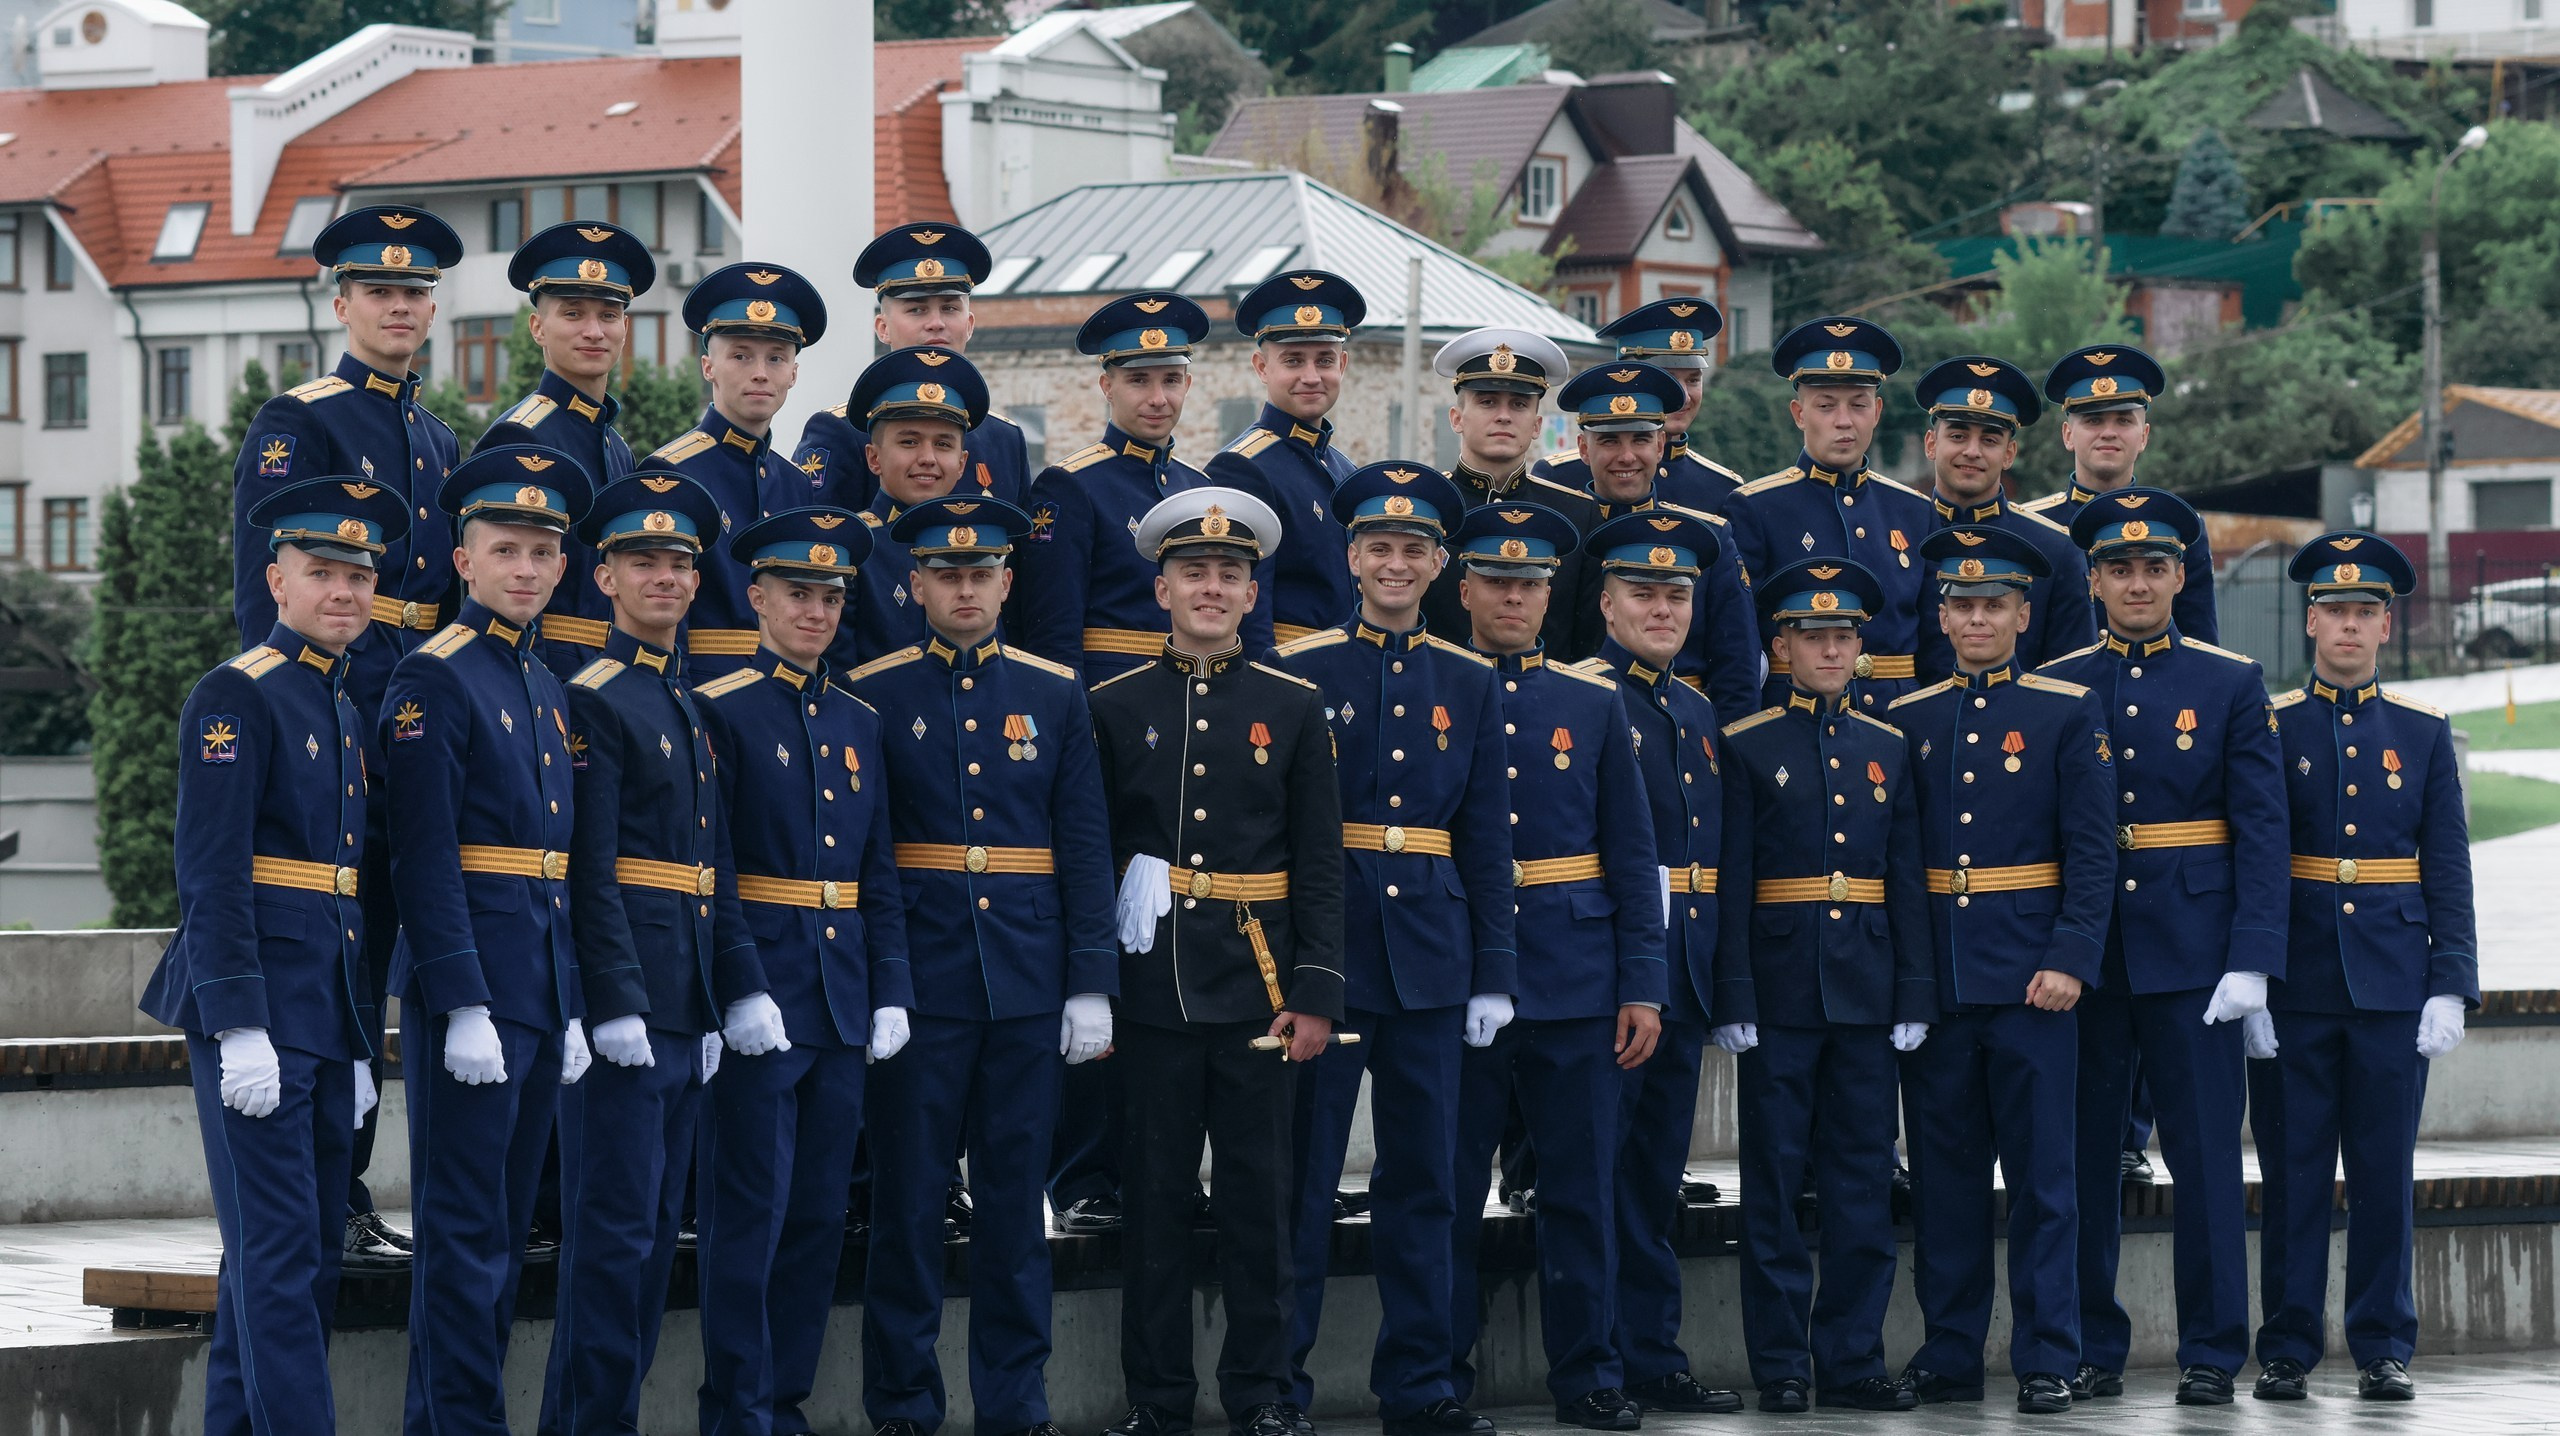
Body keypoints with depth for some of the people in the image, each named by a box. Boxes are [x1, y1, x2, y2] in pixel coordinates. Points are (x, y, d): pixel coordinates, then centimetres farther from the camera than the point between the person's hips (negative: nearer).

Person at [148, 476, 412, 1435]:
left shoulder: (347, 708, 17)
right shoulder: (238, 697, -9)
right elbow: (213, 877, -15)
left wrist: (358, 1048, 20)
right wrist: (239, 1029, -21)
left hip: (328, 1019, 9)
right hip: (260, 1009, -9)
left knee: (310, 1248, 10)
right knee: (278, 1248, -10)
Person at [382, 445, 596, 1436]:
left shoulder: (547, 688, 17)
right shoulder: (435, 680, -9)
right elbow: (426, 861, -15)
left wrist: (572, 1010, 16)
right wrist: (463, 1008, -20)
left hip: (543, 988, 8)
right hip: (469, 987, -8)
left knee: (506, 1231, 10)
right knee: (466, 1232, -6)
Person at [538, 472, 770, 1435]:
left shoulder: (690, 707, 17)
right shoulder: (596, 702, -9)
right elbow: (591, 874, -15)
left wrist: (741, 989, 14)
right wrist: (617, 1007, -20)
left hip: (685, 1010, 9)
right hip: (624, 1002, -9)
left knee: (654, 1229, 10)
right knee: (616, 1226, -8)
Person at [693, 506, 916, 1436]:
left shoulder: (861, 724, 14)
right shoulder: (720, 712, -5)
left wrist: (889, 993, 7)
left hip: (840, 1004, 6)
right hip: (756, 997, -6)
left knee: (819, 1212, 8)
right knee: (750, 1209, -4)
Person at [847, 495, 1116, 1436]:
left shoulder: (1055, 695, 7)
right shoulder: (873, 695, 1)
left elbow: (1085, 850, 7)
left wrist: (1092, 984, 0)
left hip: (1027, 987, 2)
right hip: (918, 984, -2)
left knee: (1015, 1198, 6)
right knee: (909, 1199, 2)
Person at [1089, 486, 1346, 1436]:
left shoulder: (1293, 708, 5)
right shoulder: (1115, 708, 4)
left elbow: (1320, 865, 3)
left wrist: (1314, 994, -4)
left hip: (1258, 989, 0)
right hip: (1150, 988, 0)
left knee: (1258, 1196, 3)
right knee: (1154, 1197, 4)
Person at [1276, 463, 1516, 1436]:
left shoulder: (1470, 685, 10)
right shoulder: (1299, 672, 0)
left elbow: (1485, 839, 10)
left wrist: (1494, 974, 5)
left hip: (1430, 954, 3)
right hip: (1325, 945, -3)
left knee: (1422, 1179, 7)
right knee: (1303, 1175, -1)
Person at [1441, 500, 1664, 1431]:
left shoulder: (1594, 705, 8)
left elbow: (1633, 856, 7)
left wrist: (1643, 986, 0)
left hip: (1576, 982, 1)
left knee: (1581, 1187, 3)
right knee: (1449, 1190, 3)